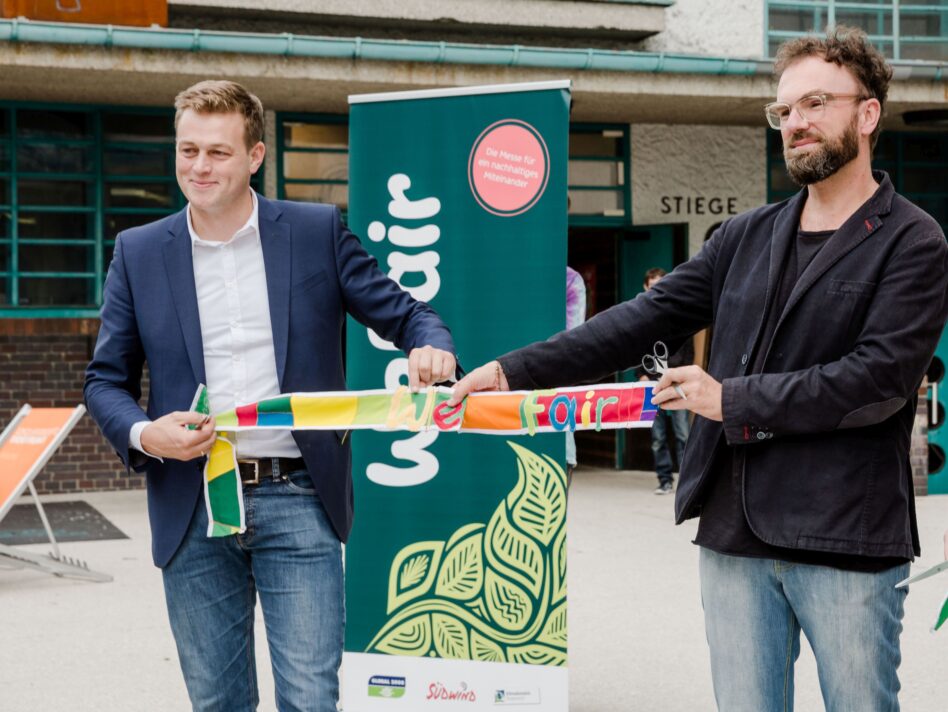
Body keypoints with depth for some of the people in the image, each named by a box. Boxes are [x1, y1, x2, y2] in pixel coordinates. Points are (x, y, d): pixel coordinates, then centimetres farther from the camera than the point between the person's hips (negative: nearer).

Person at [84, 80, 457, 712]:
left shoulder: (317, 232, 3)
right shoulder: (139, 252, 6)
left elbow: (403, 313, 6)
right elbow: (106, 378, 9)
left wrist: (432, 348, -18)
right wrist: (143, 434, -12)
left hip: (296, 500, -2)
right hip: (192, 509, 2)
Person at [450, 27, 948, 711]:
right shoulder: (745, 237, 13)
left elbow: (880, 377, -14)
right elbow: (642, 320, 8)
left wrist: (733, 399, -13)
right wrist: (515, 370, -1)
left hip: (847, 543, -4)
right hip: (735, 534, 5)